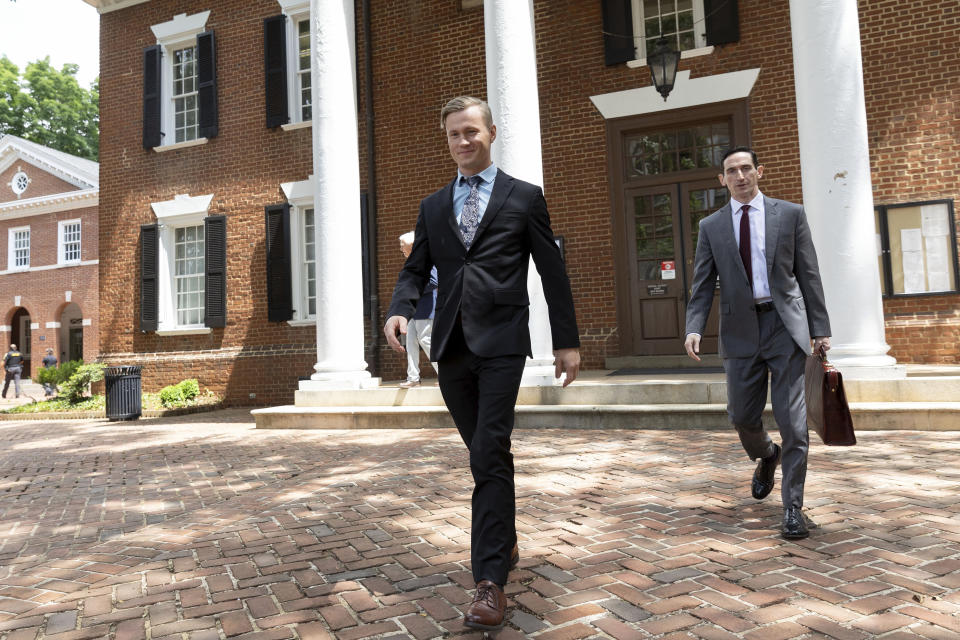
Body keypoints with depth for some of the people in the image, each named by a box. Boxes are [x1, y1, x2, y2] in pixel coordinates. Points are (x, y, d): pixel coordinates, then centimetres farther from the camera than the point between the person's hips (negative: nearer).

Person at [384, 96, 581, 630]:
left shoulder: (524, 197, 5)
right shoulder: (433, 206, 16)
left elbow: (553, 271, 4)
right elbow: (416, 269, 13)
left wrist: (567, 340, 2)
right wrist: (400, 309, -9)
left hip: (501, 343, -4)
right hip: (451, 345, 4)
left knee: (489, 456, -12)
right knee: (486, 455, 15)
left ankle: (491, 581, -4)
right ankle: (506, 544, 34)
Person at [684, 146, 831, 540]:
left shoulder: (790, 214, 5)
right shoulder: (711, 226, 8)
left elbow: (808, 274, 4)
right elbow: (703, 284, 4)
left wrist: (820, 327, -1)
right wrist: (694, 327, -11)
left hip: (786, 325, -1)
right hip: (740, 329, 2)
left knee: (792, 420, -3)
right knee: (741, 416, 8)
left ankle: (792, 507, 10)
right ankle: (767, 457, 42)